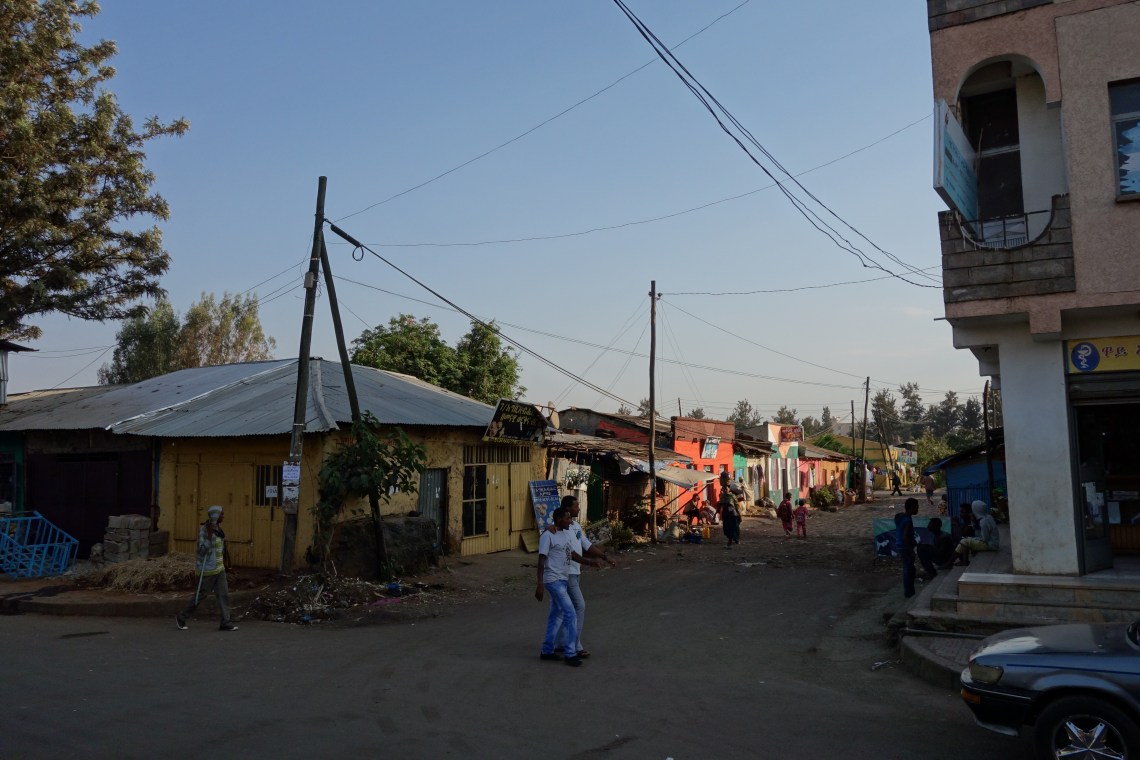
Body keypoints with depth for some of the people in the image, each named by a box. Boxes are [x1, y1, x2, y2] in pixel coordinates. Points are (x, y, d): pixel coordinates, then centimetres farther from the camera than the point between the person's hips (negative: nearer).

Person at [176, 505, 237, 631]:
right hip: (208, 569, -8)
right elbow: (202, 550, -27)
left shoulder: (218, 528, 7)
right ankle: (181, 618, 23)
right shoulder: (204, 530, -19)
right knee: (200, 595, 4)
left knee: (224, 595, 1)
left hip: (219, 568, 8)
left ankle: (225, 622, 2)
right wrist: (209, 534, -33)